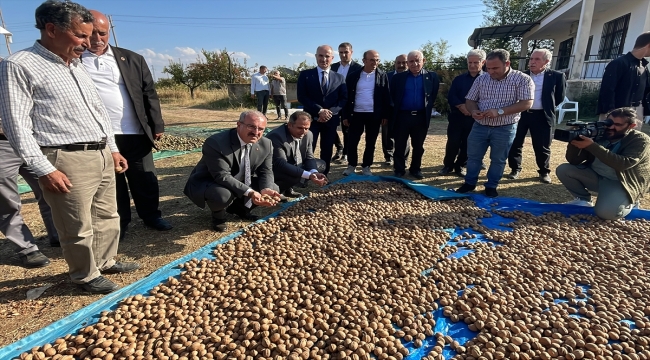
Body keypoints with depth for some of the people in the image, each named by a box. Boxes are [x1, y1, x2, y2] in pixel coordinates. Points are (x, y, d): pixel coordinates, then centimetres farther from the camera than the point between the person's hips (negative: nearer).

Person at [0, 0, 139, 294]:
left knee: (107, 217, 15)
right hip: (67, 160, -7)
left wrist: (113, 148, 15)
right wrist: (44, 169, -16)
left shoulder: (77, 66, 17)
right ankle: (86, 275, 22)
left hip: (102, 155, 7)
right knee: (78, 228, 3)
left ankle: (105, 262, 33)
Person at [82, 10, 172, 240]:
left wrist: (157, 126, 0)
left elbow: (149, 94, 6)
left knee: (145, 180, 10)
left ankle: (152, 216, 29)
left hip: (136, 133, 1)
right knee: (111, 184, 11)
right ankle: (119, 225, 27)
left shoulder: (132, 59, 7)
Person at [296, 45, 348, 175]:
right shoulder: (305, 74, 3)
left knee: (327, 150, 9)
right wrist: (319, 110, -17)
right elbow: (301, 97, -6)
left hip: (331, 119, 2)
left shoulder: (339, 78, 9)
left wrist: (330, 112, -13)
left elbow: (344, 98, 4)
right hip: (311, 118, -2)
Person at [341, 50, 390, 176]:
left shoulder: (382, 76, 2)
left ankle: (366, 166, 21)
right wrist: (345, 115, 0)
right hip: (356, 114, 0)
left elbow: (386, 97, 3)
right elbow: (347, 96, 3)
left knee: (371, 143, 7)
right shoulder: (353, 76, 2)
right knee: (352, 141, 2)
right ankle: (351, 165, 20)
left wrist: (385, 115, -1)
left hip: (374, 115, 0)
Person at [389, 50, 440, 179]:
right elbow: (392, 96, 6)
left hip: (421, 117, 1)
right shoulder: (398, 77, 1)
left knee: (418, 146, 10)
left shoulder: (432, 77, 3)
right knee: (400, 145, 5)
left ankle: (416, 169, 24)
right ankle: (399, 169, 17)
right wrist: (395, 109, 4)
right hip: (402, 116, 0)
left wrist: (427, 108, 3)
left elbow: (434, 95, 8)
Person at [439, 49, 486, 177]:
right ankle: (448, 165, 15)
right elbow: (451, 96, 1)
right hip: (456, 116, 1)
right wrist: (461, 106, -16)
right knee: (452, 143, 1)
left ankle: (461, 166, 20)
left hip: (474, 118, -1)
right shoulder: (459, 79, 10)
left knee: (467, 144, 6)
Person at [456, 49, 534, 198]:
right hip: (479, 126, 3)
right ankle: (470, 183, 25)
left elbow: (526, 103, -15)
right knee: (473, 156, 9)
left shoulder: (522, 79, -8)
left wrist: (499, 111, -25)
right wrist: (473, 111, -17)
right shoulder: (481, 79, 2)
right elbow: (470, 100, 6)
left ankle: (491, 186, 24)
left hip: (505, 129, -2)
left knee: (498, 160, 9)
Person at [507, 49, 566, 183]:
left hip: (541, 116, -2)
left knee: (542, 147, 6)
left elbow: (559, 98, 6)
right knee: (515, 143, 7)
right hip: (520, 113, 2)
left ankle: (544, 171, 23)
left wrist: (547, 106, 5)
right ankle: (515, 169, 22)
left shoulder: (556, 76, 0)